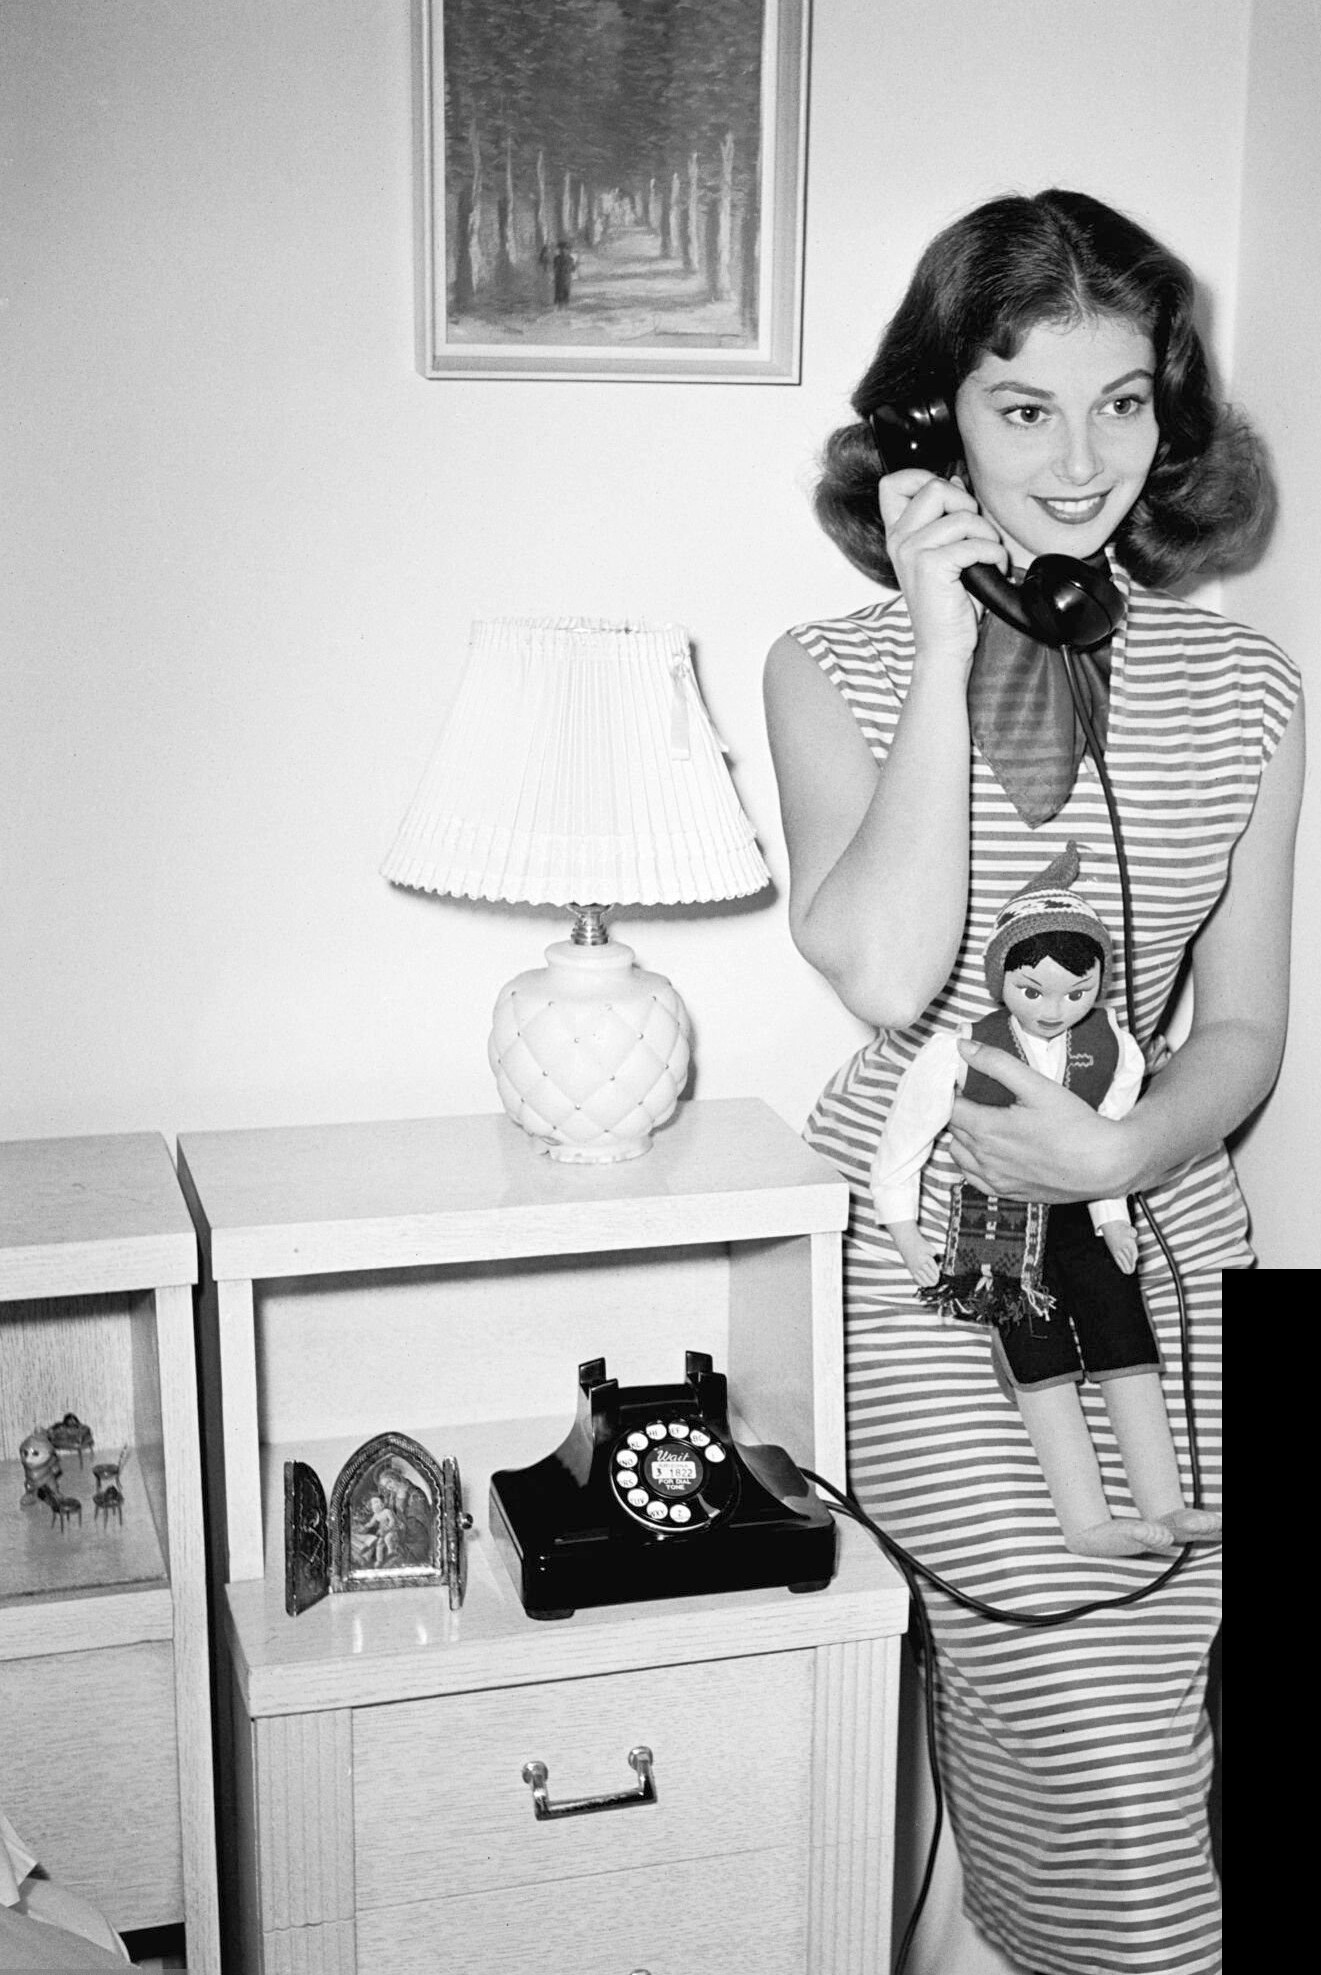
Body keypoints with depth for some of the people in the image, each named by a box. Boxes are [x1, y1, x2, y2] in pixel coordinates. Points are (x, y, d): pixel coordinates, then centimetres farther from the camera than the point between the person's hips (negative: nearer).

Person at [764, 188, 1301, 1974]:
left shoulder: (1244, 691, 5)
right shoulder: (836, 670, -2)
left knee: (1142, 1704, 6)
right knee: (1106, 1744, -11)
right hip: (934, 1241, -3)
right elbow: (885, 972, -18)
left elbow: (1244, 1026, 9)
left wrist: (1125, 1148, -12)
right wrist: (950, 649, -16)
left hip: (1159, 1232, 3)